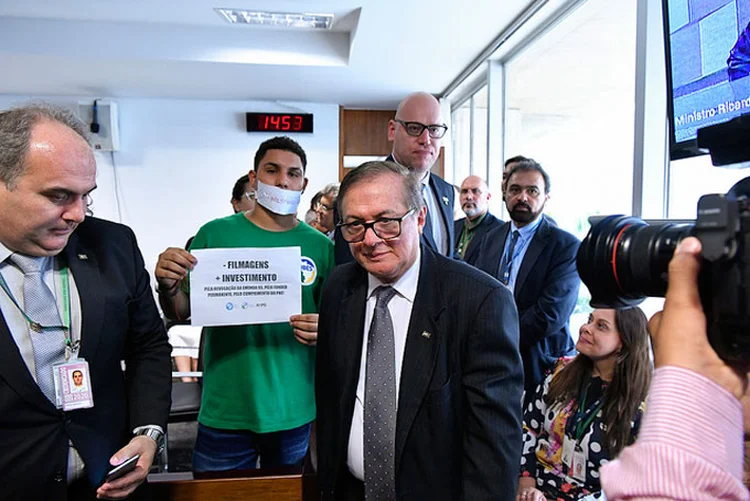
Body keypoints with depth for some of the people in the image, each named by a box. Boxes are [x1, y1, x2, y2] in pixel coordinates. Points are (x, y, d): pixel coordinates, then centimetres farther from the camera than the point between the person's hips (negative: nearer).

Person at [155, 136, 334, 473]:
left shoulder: (320, 246, -1)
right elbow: (181, 313, 3)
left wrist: (323, 329, -16)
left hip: (295, 412, 2)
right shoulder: (215, 234, -3)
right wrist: (168, 286, -18)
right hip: (225, 412, -1)